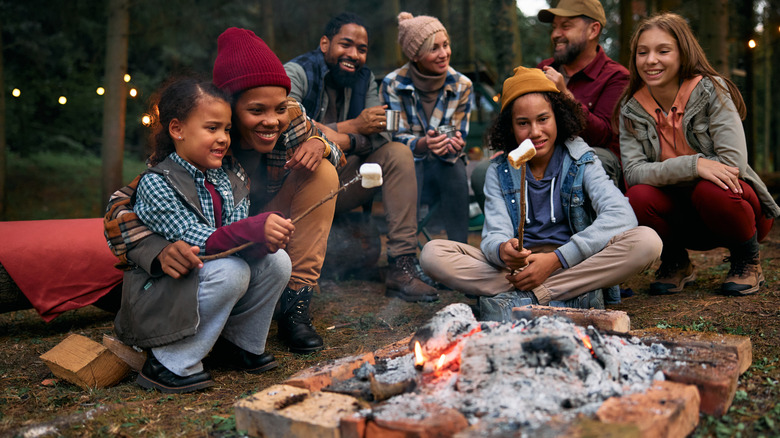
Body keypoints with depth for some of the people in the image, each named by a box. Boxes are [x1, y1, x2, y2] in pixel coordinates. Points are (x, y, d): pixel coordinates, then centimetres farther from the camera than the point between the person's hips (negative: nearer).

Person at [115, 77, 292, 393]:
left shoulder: (230, 178, 2)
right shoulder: (155, 184, -17)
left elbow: (238, 243, -5)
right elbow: (198, 242, -27)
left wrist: (264, 241, -29)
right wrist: (256, 228, -39)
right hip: (159, 294, -6)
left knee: (277, 261, -12)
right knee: (230, 271, -31)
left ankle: (241, 344, 8)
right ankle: (171, 364, -15)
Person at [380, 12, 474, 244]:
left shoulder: (461, 85, -4)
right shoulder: (393, 84, -10)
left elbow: (459, 137, -4)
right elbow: (397, 137, -12)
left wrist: (454, 143, -31)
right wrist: (423, 144, -36)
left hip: (445, 166, 1)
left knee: (455, 168, -32)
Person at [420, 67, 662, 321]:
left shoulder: (582, 162, 1)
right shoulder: (499, 171, 6)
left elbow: (621, 215, -15)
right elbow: (494, 235, -4)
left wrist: (556, 259, -25)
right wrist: (502, 250, -32)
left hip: (576, 265, -1)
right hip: (518, 267, 1)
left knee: (647, 241, -28)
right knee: (433, 253, -20)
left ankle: (515, 299, -28)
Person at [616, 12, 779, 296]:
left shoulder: (710, 90, -14)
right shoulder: (632, 109, -5)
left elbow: (734, 163, -23)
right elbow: (633, 171, -18)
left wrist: (662, 173, -18)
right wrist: (692, 165, -32)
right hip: (684, 220, 2)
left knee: (712, 190, -35)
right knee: (637, 197, -27)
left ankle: (748, 261, -2)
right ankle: (675, 263, 4)